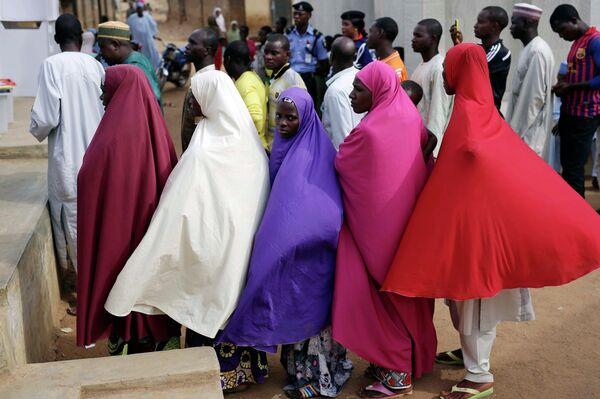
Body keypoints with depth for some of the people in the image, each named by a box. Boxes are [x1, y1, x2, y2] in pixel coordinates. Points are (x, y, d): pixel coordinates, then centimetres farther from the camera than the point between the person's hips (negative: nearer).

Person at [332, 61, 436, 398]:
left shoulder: (368, 132, -22)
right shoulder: (410, 117, 0)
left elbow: (338, 166, -6)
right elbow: (427, 146, 17)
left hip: (379, 221, -8)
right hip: (409, 215, 8)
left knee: (383, 289, 5)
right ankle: (415, 357, 32)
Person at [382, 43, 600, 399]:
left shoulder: (466, 111, -18)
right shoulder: (482, 108, 9)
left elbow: (472, 152, -35)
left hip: (473, 212, -9)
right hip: (486, 208, 9)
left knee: (474, 295, 0)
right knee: (475, 294, 19)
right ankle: (473, 353, 34)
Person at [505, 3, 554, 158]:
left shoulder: (537, 51, -18)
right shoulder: (531, 48, 13)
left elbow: (536, 96, -21)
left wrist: (519, 131, -18)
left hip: (528, 129, -9)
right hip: (525, 126, 9)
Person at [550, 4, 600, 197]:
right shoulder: (577, 42, 14)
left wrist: (570, 87, -17)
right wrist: (563, 88, 8)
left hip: (584, 115, -9)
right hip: (570, 112, 9)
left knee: (574, 167, -7)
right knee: (567, 164, 12)